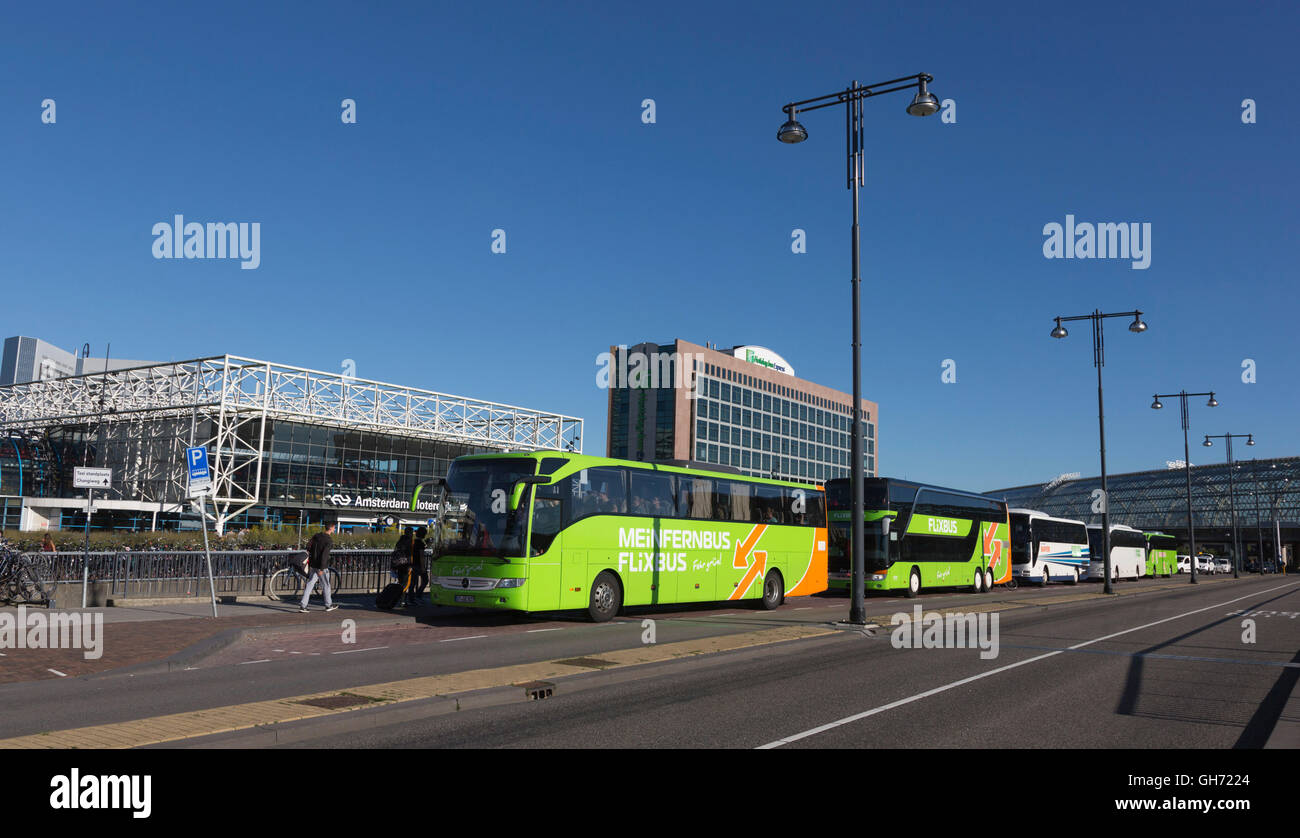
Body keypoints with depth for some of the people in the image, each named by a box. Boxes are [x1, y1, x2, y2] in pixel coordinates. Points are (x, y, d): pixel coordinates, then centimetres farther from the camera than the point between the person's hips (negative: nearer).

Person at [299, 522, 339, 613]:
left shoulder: (316, 536, 7)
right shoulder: (329, 540, -15)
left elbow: (308, 547, 9)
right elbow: (324, 554, -23)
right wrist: (322, 569, -22)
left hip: (313, 565, 6)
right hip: (321, 566, -6)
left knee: (309, 585, 6)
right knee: (326, 585, 10)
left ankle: (303, 606, 1)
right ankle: (328, 605, 22)